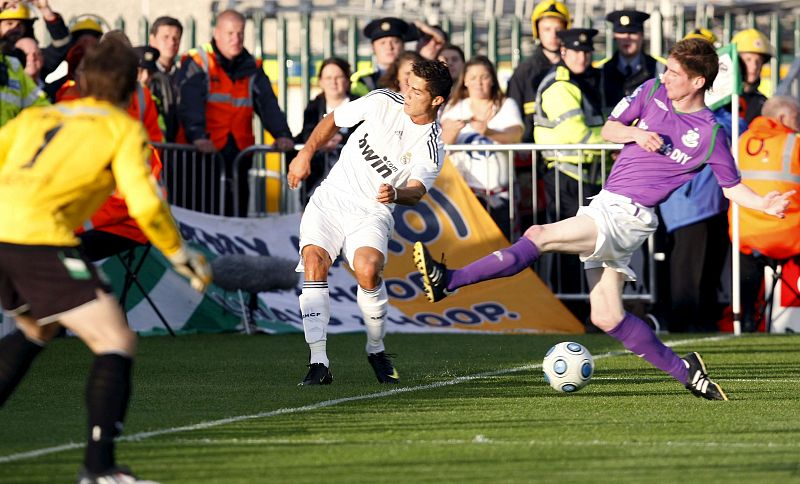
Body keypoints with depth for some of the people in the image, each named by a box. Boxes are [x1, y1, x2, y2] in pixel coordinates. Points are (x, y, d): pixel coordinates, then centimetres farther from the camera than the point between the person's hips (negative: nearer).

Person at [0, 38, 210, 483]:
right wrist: (183, 258, 11)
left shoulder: (37, 117, 26)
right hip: (40, 240, -7)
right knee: (116, 344, 0)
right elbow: (145, 205, -2)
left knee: (37, 329, 33)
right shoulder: (123, 130, 9)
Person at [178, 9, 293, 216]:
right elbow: (190, 104, -17)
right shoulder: (196, 63, -4)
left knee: (237, 209, 5)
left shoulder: (251, 68, 14)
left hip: (239, 151, 5)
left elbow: (268, 104, 6)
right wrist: (198, 136, -34)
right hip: (204, 152, -5)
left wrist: (282, 134, -12)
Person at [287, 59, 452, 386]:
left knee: (367, 270, -29)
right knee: (313, 261, -23)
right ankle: (319, 363, -25)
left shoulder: (432, 149, -5)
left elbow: (416, 192, -19)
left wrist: (396, 194, -40)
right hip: (330, 199, 2)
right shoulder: (383, 103, 1)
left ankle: (376, 349, -1)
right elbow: (333, 121, 14)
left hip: (371, 212, -2)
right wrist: (305, 154, 8)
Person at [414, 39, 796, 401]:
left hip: (628, 216, -7)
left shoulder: (710, 134, -4)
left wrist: (764, 204, -11)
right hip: (606, 205, 7)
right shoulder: (653, 92, 10)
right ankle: (684, 371, 13)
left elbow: (732, 187, 6)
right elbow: (609, 129, 17)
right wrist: (636, 134, -4)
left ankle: (449, 281, -24)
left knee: (539, 236, -21)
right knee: (607, 318, 4)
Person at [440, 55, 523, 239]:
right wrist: (453, 130, -32)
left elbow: (516, 135, -13)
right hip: (464, 189, 0)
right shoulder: (455, 108, 8)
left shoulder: (506, 105, 6)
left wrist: (489, 132, -35)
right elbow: (443, 143, -7)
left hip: (499, 191, 0)